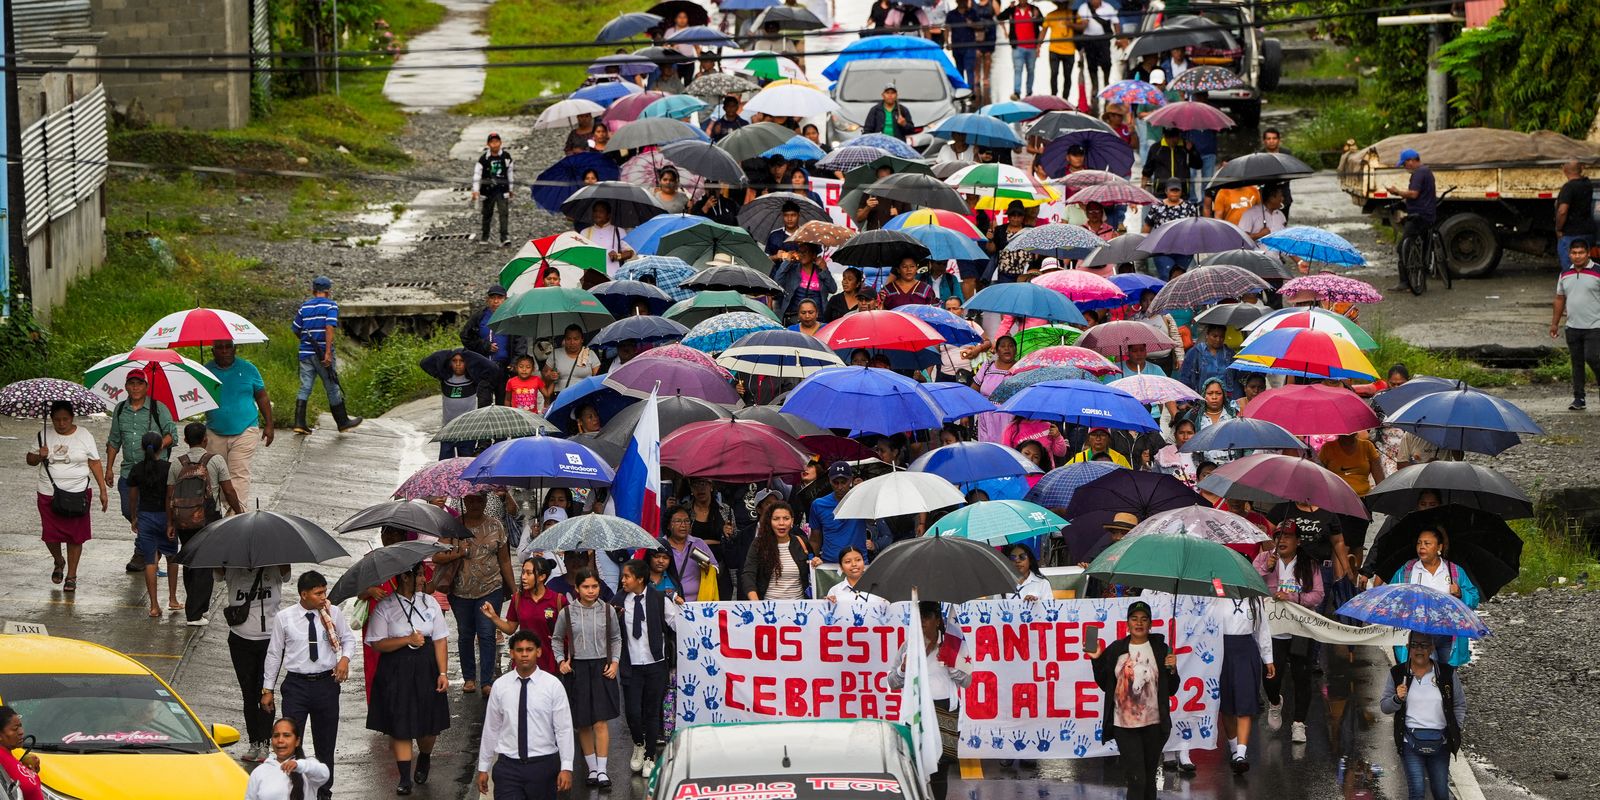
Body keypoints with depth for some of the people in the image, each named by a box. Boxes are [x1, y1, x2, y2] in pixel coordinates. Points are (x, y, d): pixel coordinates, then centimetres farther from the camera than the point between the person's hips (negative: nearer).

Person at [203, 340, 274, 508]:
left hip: (244, 433, -2)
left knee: (239, 476, -10)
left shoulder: (248, 369, 4)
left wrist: (268, 425, 8)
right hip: (215, 435, 2)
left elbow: (262, 398, 11)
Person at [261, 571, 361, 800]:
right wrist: (267, 689, 6)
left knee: (326, 740, 12)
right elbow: (274, 654, 4)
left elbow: (349, 637, 15)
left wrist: (345, 658, -7)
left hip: (327, 683, 2)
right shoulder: (284, 618, -4)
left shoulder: (333, 614, -1)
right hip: (297, 684, -2)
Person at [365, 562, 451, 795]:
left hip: (426, 669, 3)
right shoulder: (385, 607, -6)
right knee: (400, 726, -1)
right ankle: (405, 778, 5)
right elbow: (377, 643, -7)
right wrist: (408, 640, -16)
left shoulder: (429, 602, 3)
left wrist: (443, 673, -3)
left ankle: (423, 762, 38)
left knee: (429, 724, 8)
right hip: (396, 672, -3)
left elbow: (440, 640, 3)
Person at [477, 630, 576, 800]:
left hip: (543, 765, -1)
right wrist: (483, 768, 9)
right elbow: (490, 729, 8)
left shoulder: (553, 685, -3)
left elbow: (564, 730, -5)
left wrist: (566, 767, -11)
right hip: (508, 765, 1)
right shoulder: (500, 686, 2)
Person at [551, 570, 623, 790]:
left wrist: (615, 662, 1)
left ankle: (602, 770, -4)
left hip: (602, 668, -1)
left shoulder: (607, 611, -1)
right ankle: (592, 768, 17)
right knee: (583, 724, 7)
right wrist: (561, 661, 0)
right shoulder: (567, 613, -2)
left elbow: (616, 639, 12)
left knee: (600, 722, -7)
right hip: (577, 669, 1)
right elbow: (557, 639, 13)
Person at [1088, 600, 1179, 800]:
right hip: (1124, 724, -1)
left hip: (1153, 724, 1)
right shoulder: (1115, 650, 3)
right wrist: (1097, 661, -2)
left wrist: (1172, 669, -12)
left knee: (1149, 777, 11)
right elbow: (1105, 685, 9)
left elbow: (1171, 689, 6)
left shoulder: (1160, 649, 2)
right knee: (1136, 779, -9)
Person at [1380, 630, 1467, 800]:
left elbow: (1459, 704, 12)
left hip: (1440, 742, 1)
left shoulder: (1447, 674, 2)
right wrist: (1397, 699, -14)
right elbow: (1384, 706, 7)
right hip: (1411, 741, -1)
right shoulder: (1397, 674, 2)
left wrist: (1456, 730, 2)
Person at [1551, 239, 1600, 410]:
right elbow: (1560, 300, 17)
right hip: (1573, 327, 5)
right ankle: (1579, 399, 13)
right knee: (1577, 363, 8)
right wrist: (1554, 323, 16)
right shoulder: (1565, 275, 10)